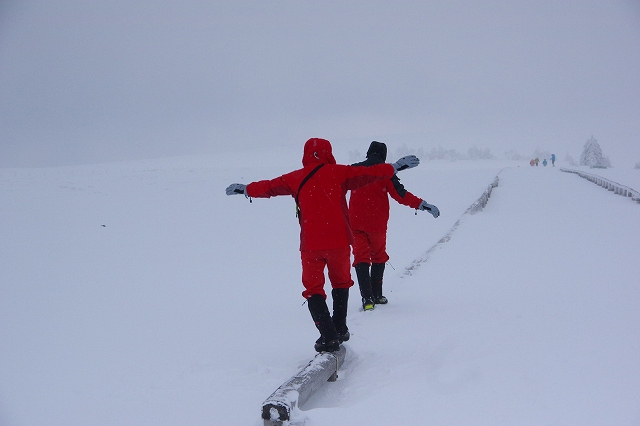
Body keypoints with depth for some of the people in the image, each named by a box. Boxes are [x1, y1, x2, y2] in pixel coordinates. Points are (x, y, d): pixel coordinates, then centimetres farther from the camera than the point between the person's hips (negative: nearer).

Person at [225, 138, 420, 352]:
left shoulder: (296, 178, 3)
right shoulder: (338, 173, 1)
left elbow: (269, 187, 14)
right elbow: (368, 173, 5)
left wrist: (247, 189, 31)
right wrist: (395, 167, 17)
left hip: (311, 246, -1)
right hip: (339, 242, 1)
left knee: (314, 289, 10)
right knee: (341, 283, 23)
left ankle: (328, 336, -3)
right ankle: (340, 330, 23)